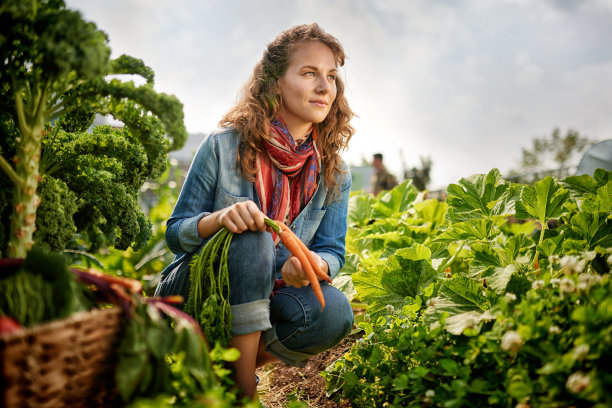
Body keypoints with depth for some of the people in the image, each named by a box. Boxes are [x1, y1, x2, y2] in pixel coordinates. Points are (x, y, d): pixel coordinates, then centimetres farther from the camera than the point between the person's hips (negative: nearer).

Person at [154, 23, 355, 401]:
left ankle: (228, 368, -3)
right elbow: (175, 234, -8)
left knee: (333, 312, -27)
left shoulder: (335, 174, -2)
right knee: (250, 236, -33)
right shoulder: (224, 147, -11)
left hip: (264, 299, 3)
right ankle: (244, 388, -22)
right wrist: (220, 218, -31)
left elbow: (333, 251, -4)